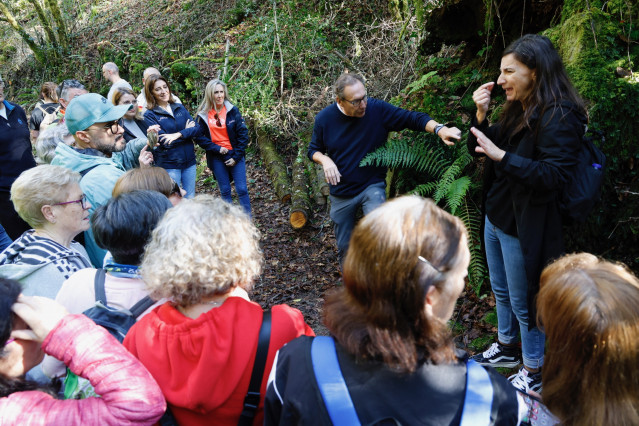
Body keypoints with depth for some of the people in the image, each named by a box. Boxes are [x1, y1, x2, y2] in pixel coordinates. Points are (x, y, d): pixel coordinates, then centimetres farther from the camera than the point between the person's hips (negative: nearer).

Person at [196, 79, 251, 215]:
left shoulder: (233, 110, -3)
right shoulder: (203, 114, -1)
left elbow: (243, 134, -4)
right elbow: (200, 136, 0)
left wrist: (236, 157, -8)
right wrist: (217, 148, -12)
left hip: (235, 155, -1)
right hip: (217, 158, 1)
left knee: (242, 189, -1)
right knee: (225, 191, 9)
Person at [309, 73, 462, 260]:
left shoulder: (378, 109, -16)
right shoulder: (324, 118, -10)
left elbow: (414, 118, -15)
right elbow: (313, 150, 3)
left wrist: (439, 129, -33)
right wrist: (324, 160, -19)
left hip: (372, 187, -2)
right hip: (341, 193, 3)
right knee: (345, 246, 17)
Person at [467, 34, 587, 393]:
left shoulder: (559, 117, -21)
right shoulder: (517, 111, 5)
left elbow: (552, 176, -28)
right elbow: (478, 150, 9)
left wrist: (502, 156, -34)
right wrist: (481, 115, -8)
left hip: (524, 227, -8)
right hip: (495, 216, 9)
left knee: (523, 302, 8)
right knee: (501, 291, 24)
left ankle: (534, 372, 29)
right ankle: (506, 349, 46)